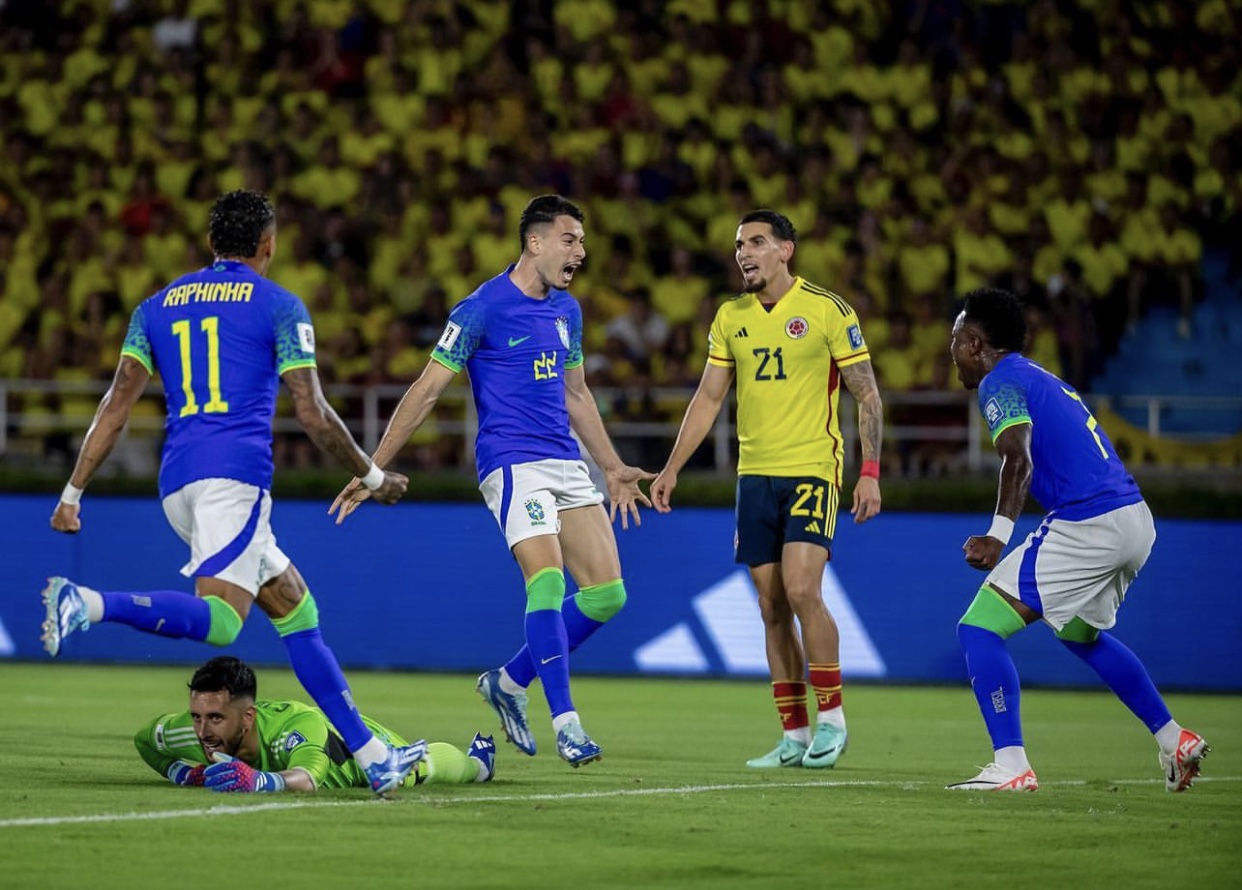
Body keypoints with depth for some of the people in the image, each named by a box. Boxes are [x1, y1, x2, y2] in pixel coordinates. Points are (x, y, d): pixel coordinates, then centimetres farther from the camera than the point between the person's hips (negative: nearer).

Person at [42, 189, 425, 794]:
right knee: (216, 620, -19)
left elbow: (116, 405, 12)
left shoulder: (158, 306, 20)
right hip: (235, 476, -7)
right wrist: (373, 477, 14)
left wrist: (73, 491, 12)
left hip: (177, 485, 7)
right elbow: (313, 415, 1)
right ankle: (88, 603, -39)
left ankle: (373, 756, 11)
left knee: (296, 609, 12)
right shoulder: (278, 306, 6)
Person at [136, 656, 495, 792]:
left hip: (359, 744, -4)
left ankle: (477, 757, 66)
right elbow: (144, 737, -15)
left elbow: (307, 778, -74)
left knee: (421, 766, 30)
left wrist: (258, 780, -93)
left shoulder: (300, 724, -54)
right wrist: (181, 772, -32)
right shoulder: (189, 732, -38)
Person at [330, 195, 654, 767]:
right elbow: (427, 389, -6)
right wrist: (372, 468, -7)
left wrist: (614, 469, 26)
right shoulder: (483, 309, -8)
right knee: (547, 578, -23)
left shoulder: (567, 310, 14)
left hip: (567, 464, 7)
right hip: (512, 461, -7)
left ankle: (508, 682, 16)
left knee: (606, 594, 0)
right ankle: (564, 721, -19)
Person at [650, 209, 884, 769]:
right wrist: (672, 468, 9)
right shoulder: (730, 318, 9)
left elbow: (867, 394, -3)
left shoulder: (827, 310, -5)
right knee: (771, 607, 3)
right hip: (754, 473, 5)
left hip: (812, 469, -5)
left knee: (801, 590, -18)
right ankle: (795, 737, 8)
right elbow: (709, 398, 15)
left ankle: (831, 718, -3)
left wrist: (870, 472, -11)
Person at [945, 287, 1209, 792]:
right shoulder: (1041, 379, 24)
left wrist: (998, 536, -28)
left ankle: (1011, 768, -14)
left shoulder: (1000, 383, -4)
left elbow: (1019, 460, -21)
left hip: (1087, 526, -10)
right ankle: (1174, 740, 34)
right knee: (1079, 632, 34)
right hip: (1137, 521, 10)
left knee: (979, 630, -7)